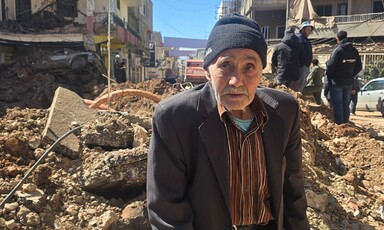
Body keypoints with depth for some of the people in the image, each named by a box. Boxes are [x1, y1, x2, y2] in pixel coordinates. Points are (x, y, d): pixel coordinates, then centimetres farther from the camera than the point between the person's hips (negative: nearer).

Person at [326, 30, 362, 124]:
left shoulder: (338, 50, -16)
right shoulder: (354, 51, 6)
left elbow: (330, 65, -19)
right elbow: (359, 67, 8)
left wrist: (329, 76, -1)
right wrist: (351, 75, 16)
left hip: (336, 82, -6)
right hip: (349, 82, 6)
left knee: (337, 105, 0)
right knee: (346, 105, 15)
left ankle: (338, 124, 2)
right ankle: (345, 123, 21)